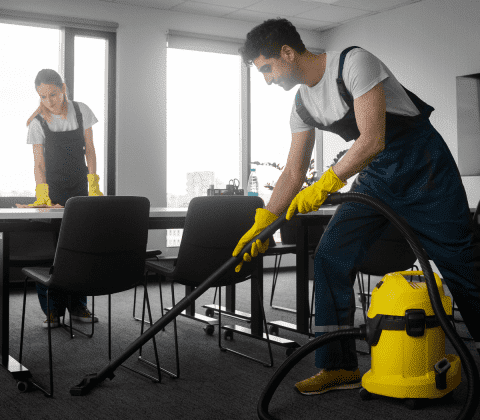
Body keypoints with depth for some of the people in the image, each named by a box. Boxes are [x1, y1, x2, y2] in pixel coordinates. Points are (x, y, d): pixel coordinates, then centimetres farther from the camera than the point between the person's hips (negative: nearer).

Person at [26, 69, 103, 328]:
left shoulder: (81, 112, -1)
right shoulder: (38, 123, -6)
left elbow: (89, 150, 4)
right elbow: (39, 163, -8)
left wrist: (94, 185, -4)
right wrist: (42, 196, -22)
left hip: (79, 189, 2)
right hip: (51, 188, -2)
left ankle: (78, 306, 10)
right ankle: (53, 310, 2)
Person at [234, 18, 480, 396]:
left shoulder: (354, 62, -20)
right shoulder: (303, 105, 3)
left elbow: (372, 140, -27)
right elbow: (294, 173, 5)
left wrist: (324, 186, -27)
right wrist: (260, 225, -2)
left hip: (424, 166, -7)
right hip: (376, 174, 7)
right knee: (330, 259, -3)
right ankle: (339, 366, 4)